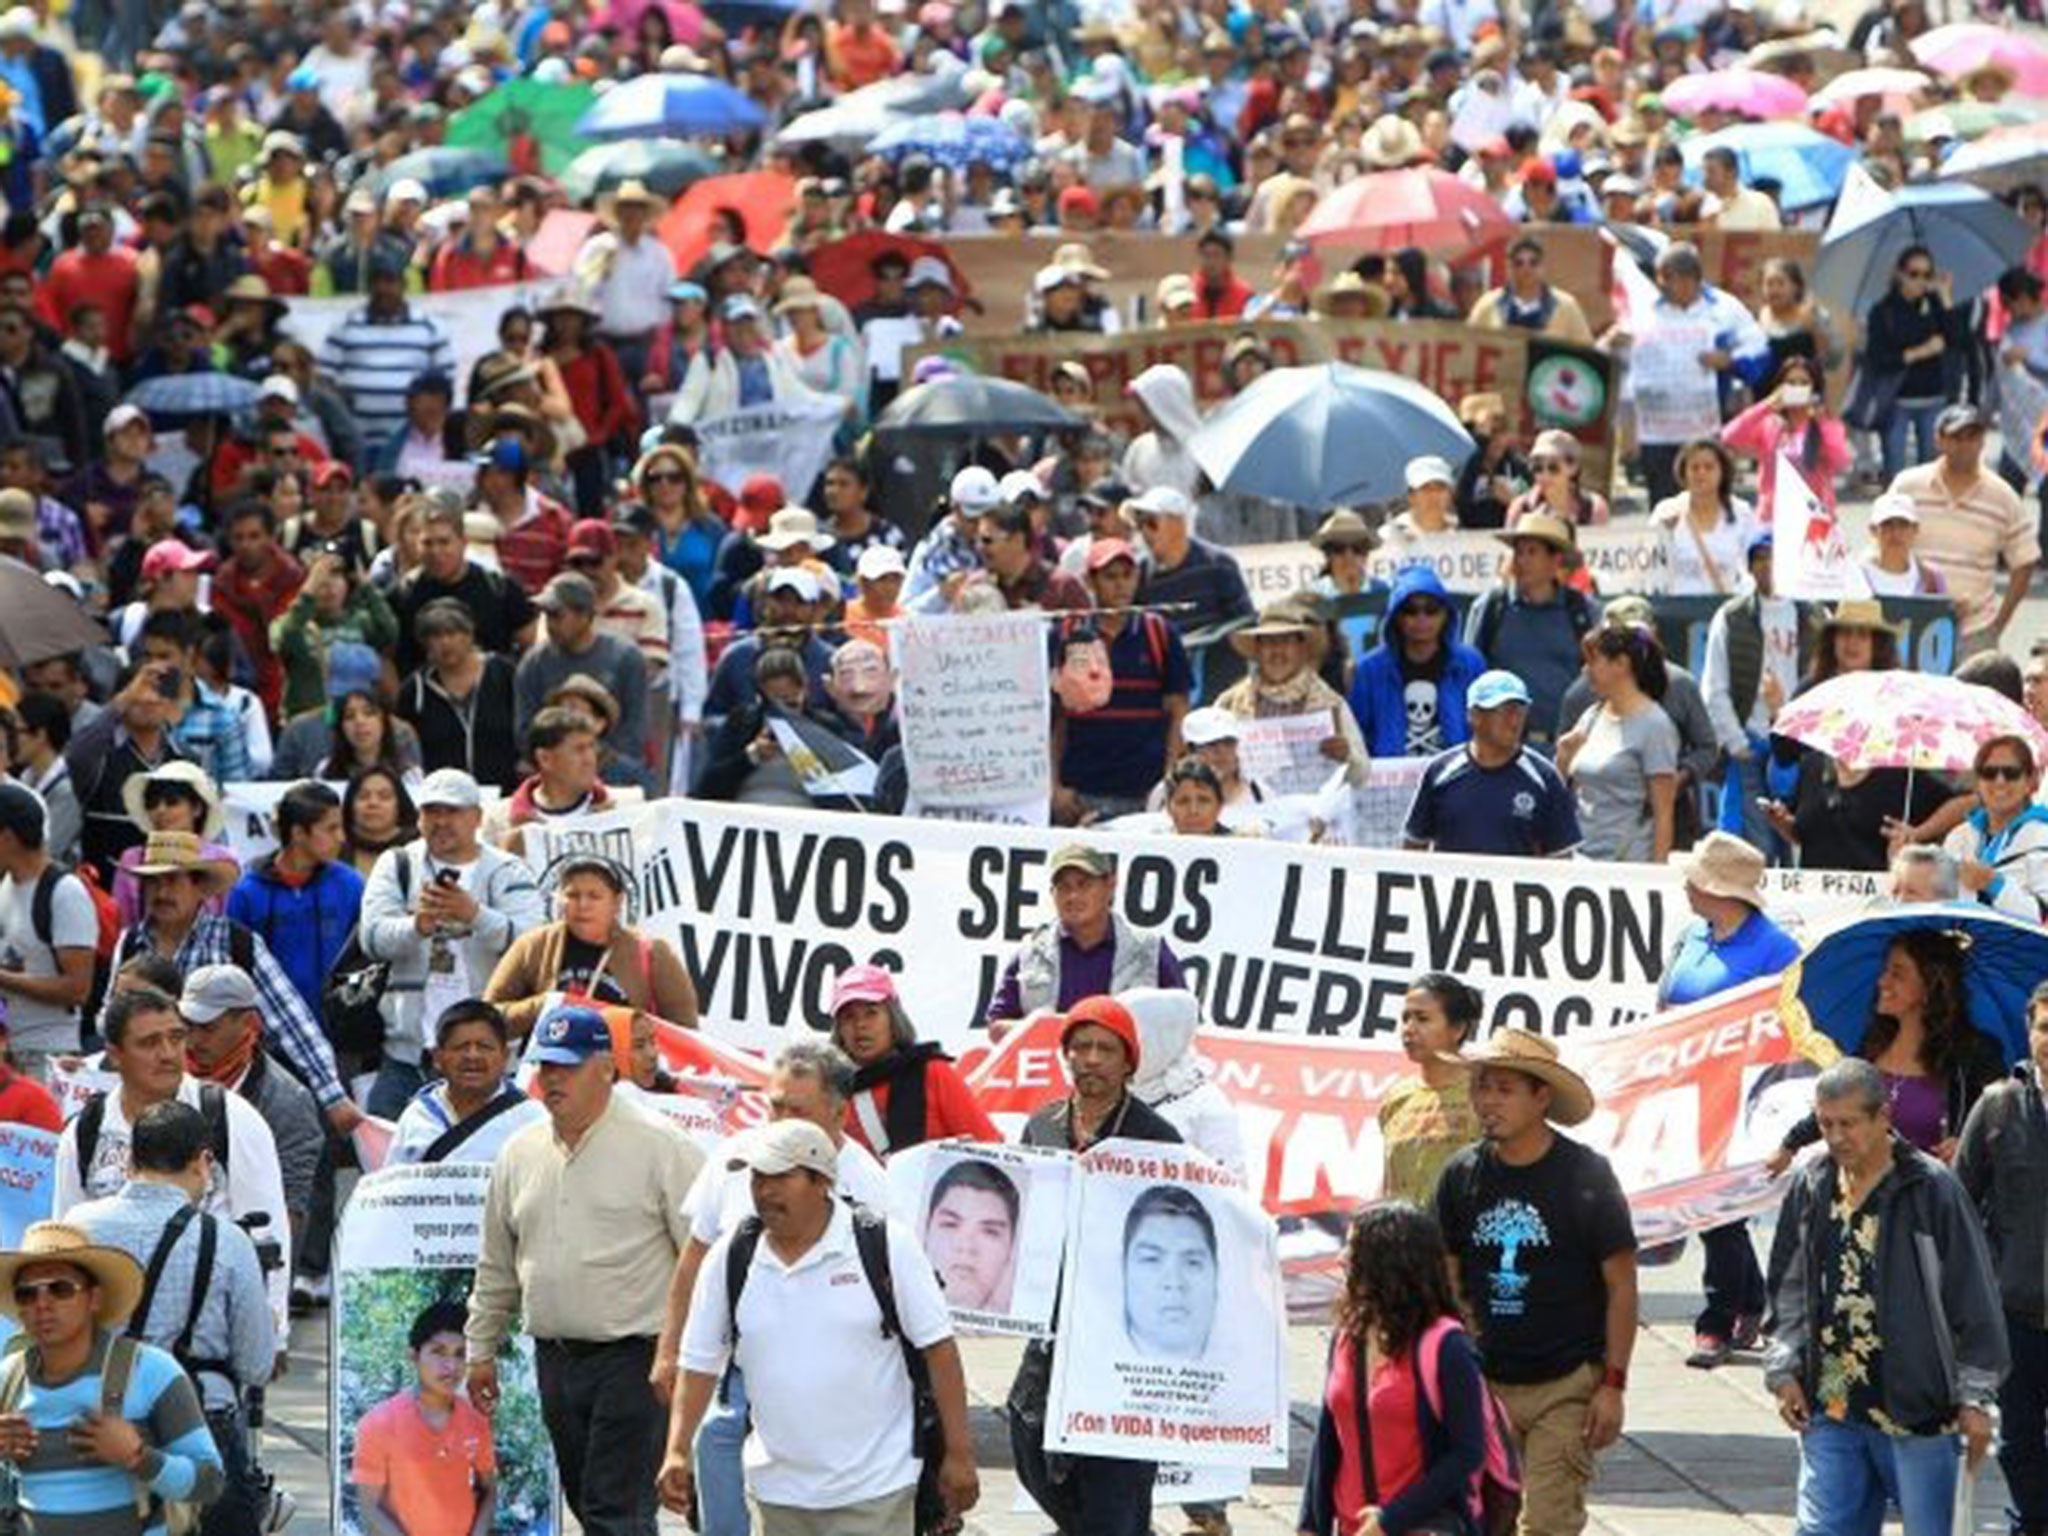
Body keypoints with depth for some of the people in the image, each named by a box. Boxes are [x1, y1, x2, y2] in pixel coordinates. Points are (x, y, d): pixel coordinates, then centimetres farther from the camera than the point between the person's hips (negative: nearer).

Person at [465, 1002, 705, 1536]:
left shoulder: (658, 1146, -7)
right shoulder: (519, 1155, 12)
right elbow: (497, 1267, 21)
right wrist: (482, 1348, 20)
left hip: (632, 1357, -7)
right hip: (555, 1360, 7)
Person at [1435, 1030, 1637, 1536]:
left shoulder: (1585, 1175, -7)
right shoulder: (1462, 1176, 3)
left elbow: (1621, 1286, -4)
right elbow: (1448, 1282, 13)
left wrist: (1613, 1384, -9)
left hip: (1567, 1386, -4)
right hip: (1486, 1382, 4)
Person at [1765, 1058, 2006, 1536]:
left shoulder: (1932, 1188, -8)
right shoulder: (1811, 1188, 7)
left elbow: (1974, 1299, -4)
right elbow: (1789, 1290, 18)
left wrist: (1975, 1398, -4)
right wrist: (1784, 1371, 9)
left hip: (1917, 1409, -4)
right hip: (1830, 1408, 4)